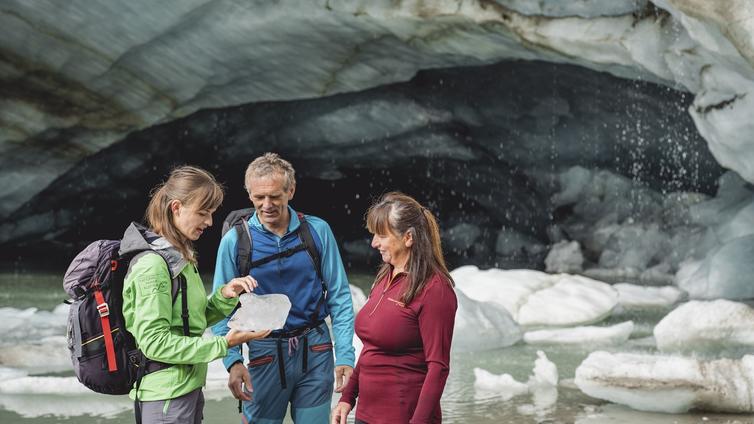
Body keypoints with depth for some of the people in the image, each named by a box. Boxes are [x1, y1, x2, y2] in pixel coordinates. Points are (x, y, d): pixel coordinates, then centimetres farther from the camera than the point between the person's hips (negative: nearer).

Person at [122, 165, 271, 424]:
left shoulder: (180, 256, 11)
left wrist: (225, 295, -3)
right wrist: (222, 344, -21)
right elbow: (154, 342, -21)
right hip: (165, 397, -9)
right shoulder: (152, 265, -18)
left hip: (188, 388, 9)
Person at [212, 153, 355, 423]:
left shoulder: (317, 231, -2)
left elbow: (339, 297, 1)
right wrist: (233, 360, -17)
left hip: (315, 351, 1)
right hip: (265, 354, -1)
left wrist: (345, 355, -7)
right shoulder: (235, 241, -4)